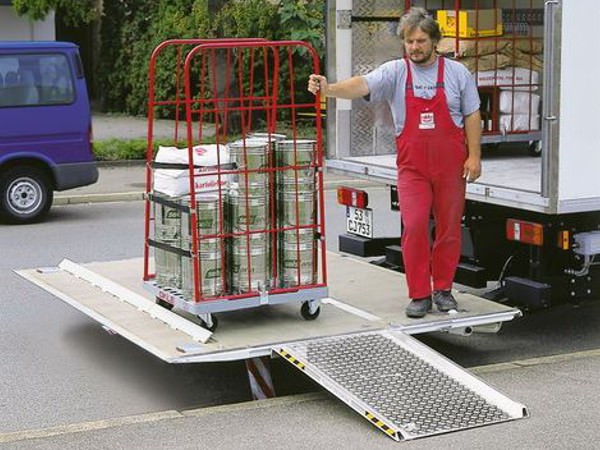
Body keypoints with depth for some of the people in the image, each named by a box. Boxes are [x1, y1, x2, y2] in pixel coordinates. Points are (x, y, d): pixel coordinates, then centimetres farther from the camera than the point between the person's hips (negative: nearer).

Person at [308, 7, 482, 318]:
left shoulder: (457, 73, 1)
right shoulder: (395, 72, -2)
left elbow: (472, 116, 5)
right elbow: (362, 85, -19)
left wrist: (474, 155, -2)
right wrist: (328, 89, -37)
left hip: (451, 165, 1)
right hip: (412, 167, -1)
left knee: (449, 228, 7)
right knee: (414, 227, -7)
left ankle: (443, 289, 22)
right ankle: (419, 295, 3)